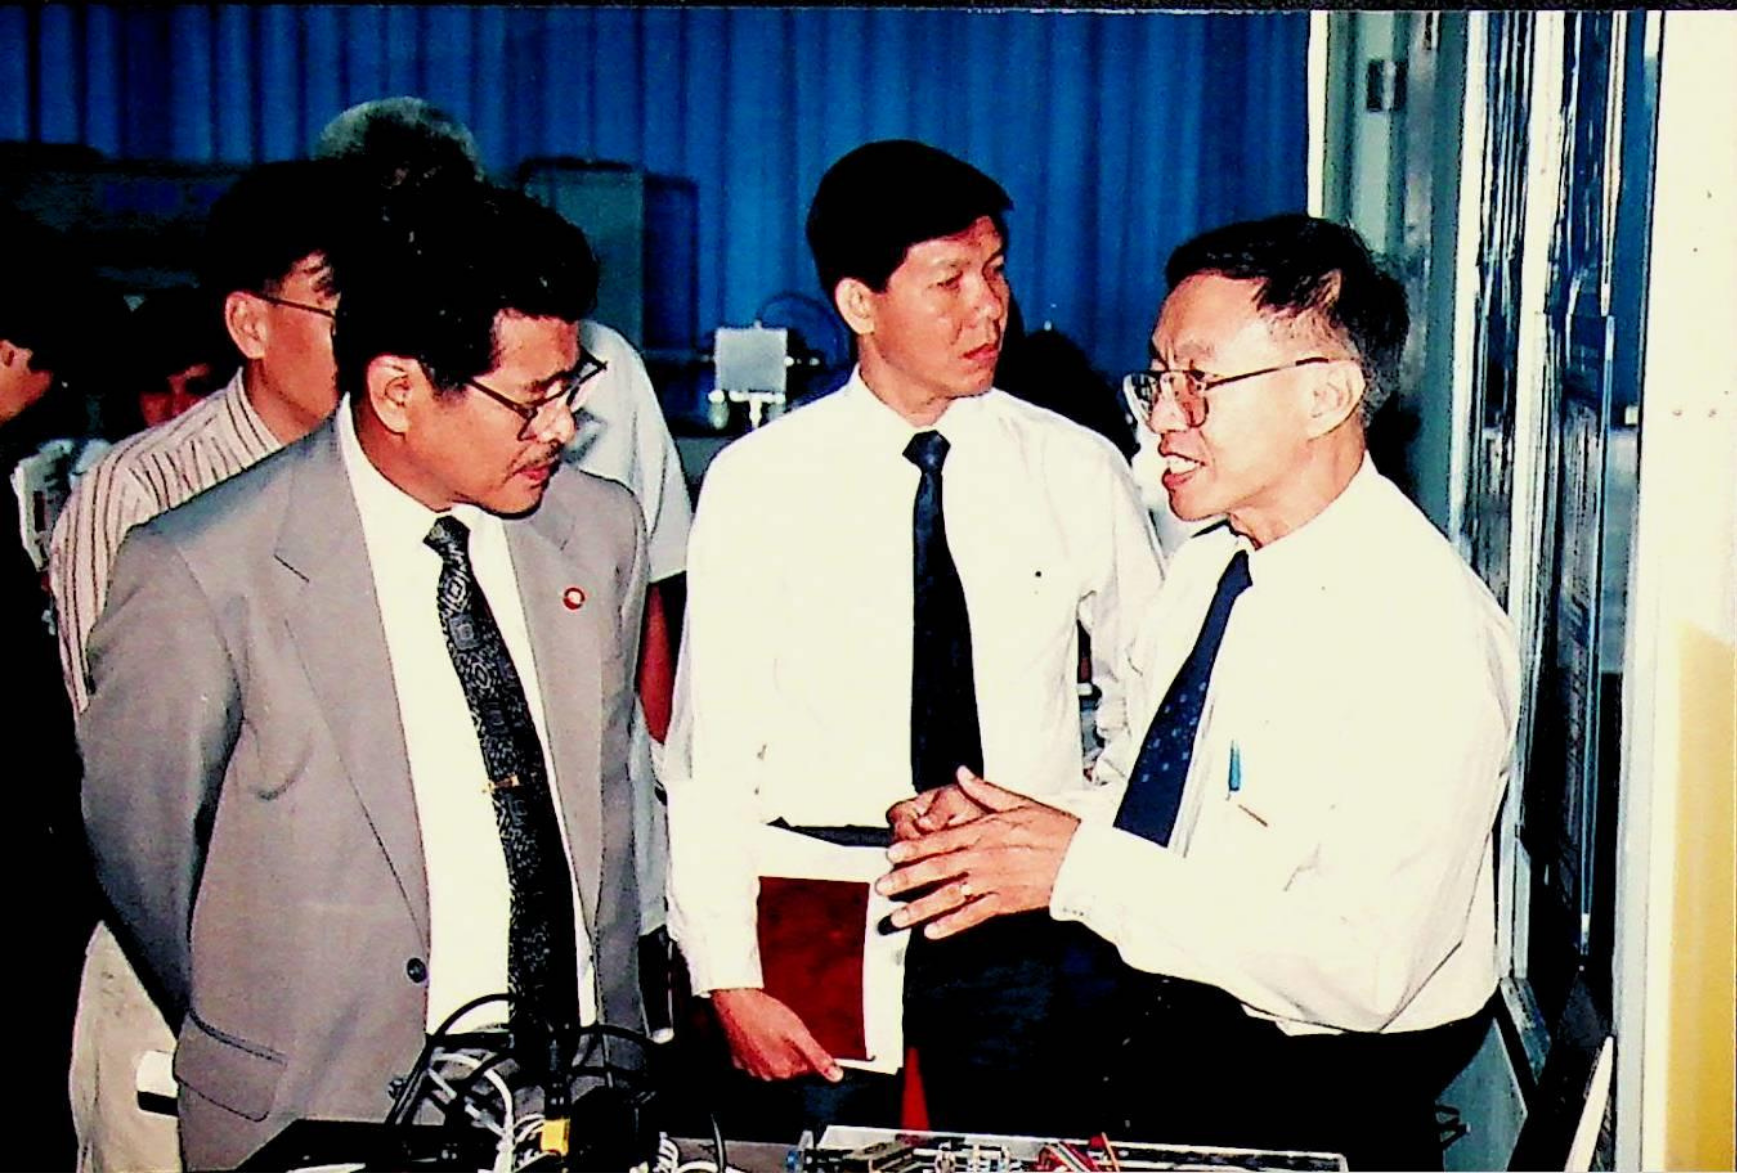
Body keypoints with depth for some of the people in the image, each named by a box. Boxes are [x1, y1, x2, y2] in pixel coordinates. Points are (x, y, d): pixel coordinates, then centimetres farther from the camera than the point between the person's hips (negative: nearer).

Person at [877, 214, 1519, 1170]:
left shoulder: (1428, 634, -20)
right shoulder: (1210, 559, 5)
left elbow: (1360, 971, -23)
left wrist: (1079, 867, -21)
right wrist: (1008, 825, -5)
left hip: (1306, 1091, -6)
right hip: (1146, 1016, 7)